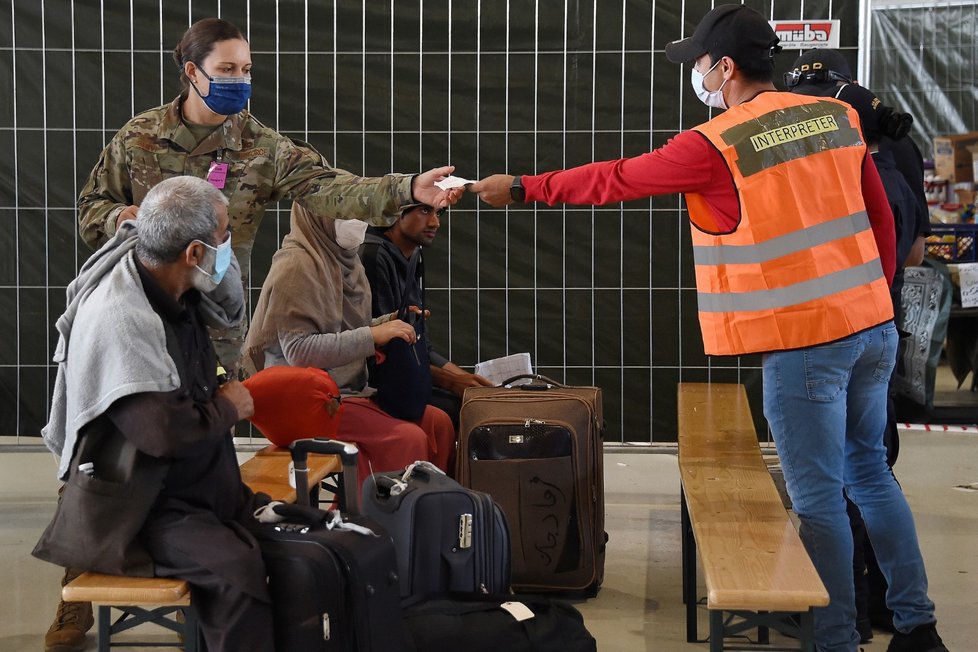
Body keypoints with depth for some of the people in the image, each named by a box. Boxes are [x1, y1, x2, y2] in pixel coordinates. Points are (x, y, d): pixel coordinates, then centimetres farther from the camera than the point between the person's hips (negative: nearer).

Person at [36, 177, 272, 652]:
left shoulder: (170, 285, 1)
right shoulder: (119, 318, -26)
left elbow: (229, 310, 21)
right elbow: (162, 430, -32)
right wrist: (228, 408, -13)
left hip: (197, 485, 9)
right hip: (138, 511, -9)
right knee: (238, 570, -30)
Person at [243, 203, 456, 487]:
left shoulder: (344, 258, 9)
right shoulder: (296, 266, -16)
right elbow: (298, 351, -23)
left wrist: (389, 322, 2)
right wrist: (373, 335, -24)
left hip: (350, 387, 9)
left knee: (438, 422, -1)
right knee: (408, 438, -22)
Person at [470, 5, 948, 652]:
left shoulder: (715, 145, -12)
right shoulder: (838, 117, 6)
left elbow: (614, 181, -3)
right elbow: (881, 217, 12)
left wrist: (524, 187, 9)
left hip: (805, 342, -7)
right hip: (875, 328, 7)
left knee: (819, 497, 2)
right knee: (870, 469, 19)